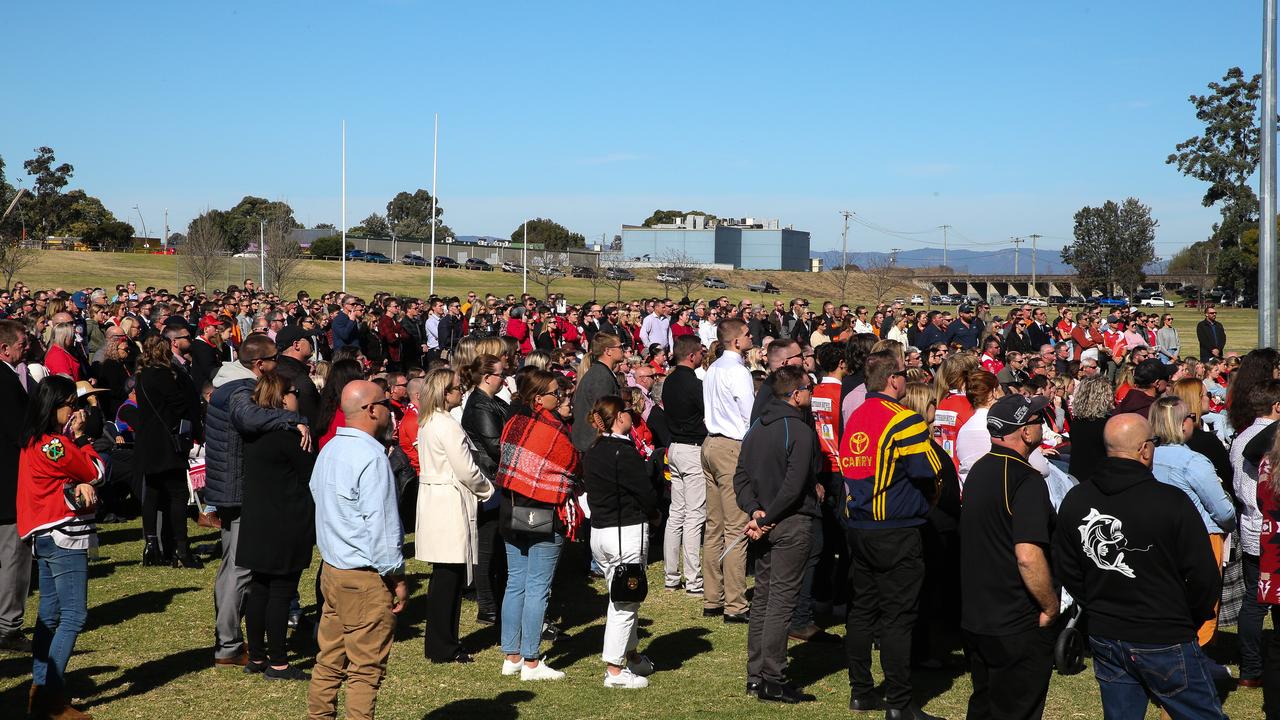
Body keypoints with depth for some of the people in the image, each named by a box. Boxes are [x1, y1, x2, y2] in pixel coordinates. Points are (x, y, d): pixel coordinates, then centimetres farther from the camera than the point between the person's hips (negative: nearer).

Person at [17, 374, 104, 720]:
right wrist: (80, 436, 0)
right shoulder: (55, 444, -18)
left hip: (43, 536, 10)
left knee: (49, 615, 14)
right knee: (73, 616, -9)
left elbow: (78, 472, 7)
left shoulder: (33, 442, 11)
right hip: (64, 537, -10)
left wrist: (82, 484, -15)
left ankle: (40, 691, 19)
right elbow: (98, 472, -8)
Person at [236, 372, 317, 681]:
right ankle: (277, 663, 3)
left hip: (257, 524, 9)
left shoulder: (253, 431, 8)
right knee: (281, 591, -2)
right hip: (285, 525, -9)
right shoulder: (286, 434, -18)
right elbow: (312, 474, -11)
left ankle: (256, 657, 22)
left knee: (258, 589, 14)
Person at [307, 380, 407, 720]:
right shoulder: (371, 457, -18)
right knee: (365, 669, 0)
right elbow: (381, 524, -20)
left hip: (331, 568, 9)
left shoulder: (328, 451, 10)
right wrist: (397, 578, -12)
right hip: (366, 577, -9)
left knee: (329, 660, 16)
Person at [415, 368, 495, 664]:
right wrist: (488, 490, 1)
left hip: (432, 500, 10)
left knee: (445, 577, 15)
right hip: (450, 504, -10)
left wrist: (481, 488, 16)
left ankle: (439, 642, 21)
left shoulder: (427, 423, 12)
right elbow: (466, 471, -17)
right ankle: (443, 648, 3)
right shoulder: (448, 426, -17)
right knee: (449, 576, -3)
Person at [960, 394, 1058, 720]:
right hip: (1017, 626, -8)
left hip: (974, 619, 8)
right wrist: (1051, 608, -15)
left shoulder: (979, 470, 8)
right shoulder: (1026, 479, -20)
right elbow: (1028, 556, -29)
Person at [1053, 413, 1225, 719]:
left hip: (1104, 638, 5)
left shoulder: (1074, 500, -3)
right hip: (1165, 644, -5)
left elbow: (1066, 571, 5)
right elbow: (1205, 578, -12)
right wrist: (1189, 621, 6)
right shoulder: (1172, 502, -18)